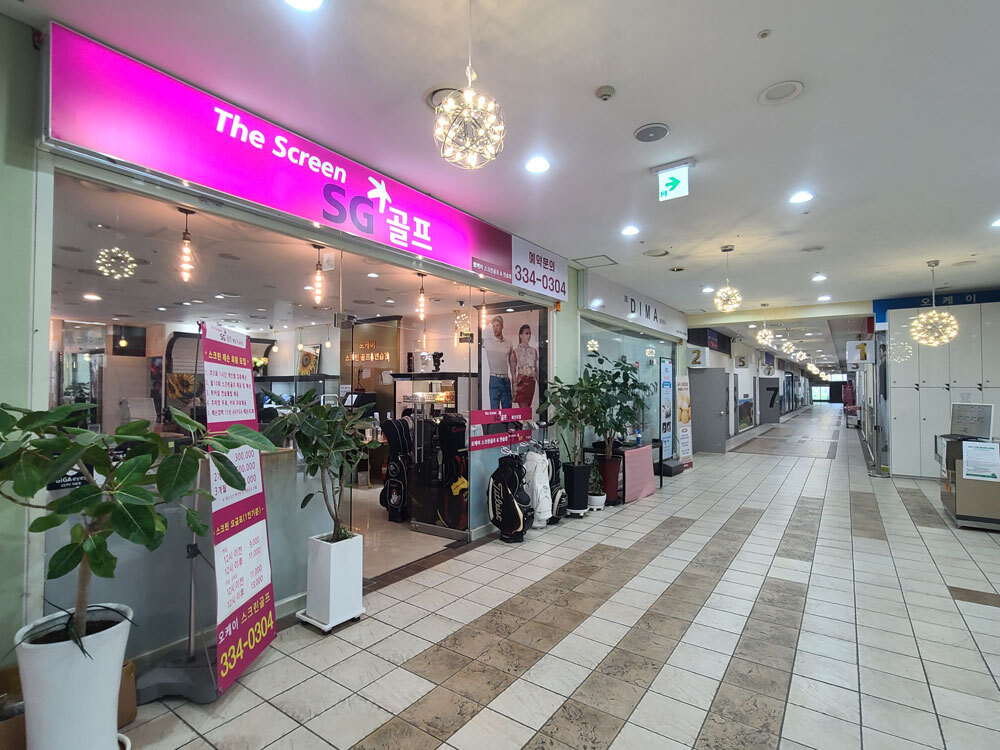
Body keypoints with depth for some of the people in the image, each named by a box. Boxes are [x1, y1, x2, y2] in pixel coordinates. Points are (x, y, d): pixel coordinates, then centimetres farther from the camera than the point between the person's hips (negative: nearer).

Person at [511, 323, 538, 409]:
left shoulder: (534, 351, 11)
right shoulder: (516, 351, -2)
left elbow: (536, 369, 14)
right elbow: (513, 371, -2)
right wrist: (515, 386, -9)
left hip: (531, 381, 5)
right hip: (522, 381, -4)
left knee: (528, 407, 8)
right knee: (523, 408, -9)